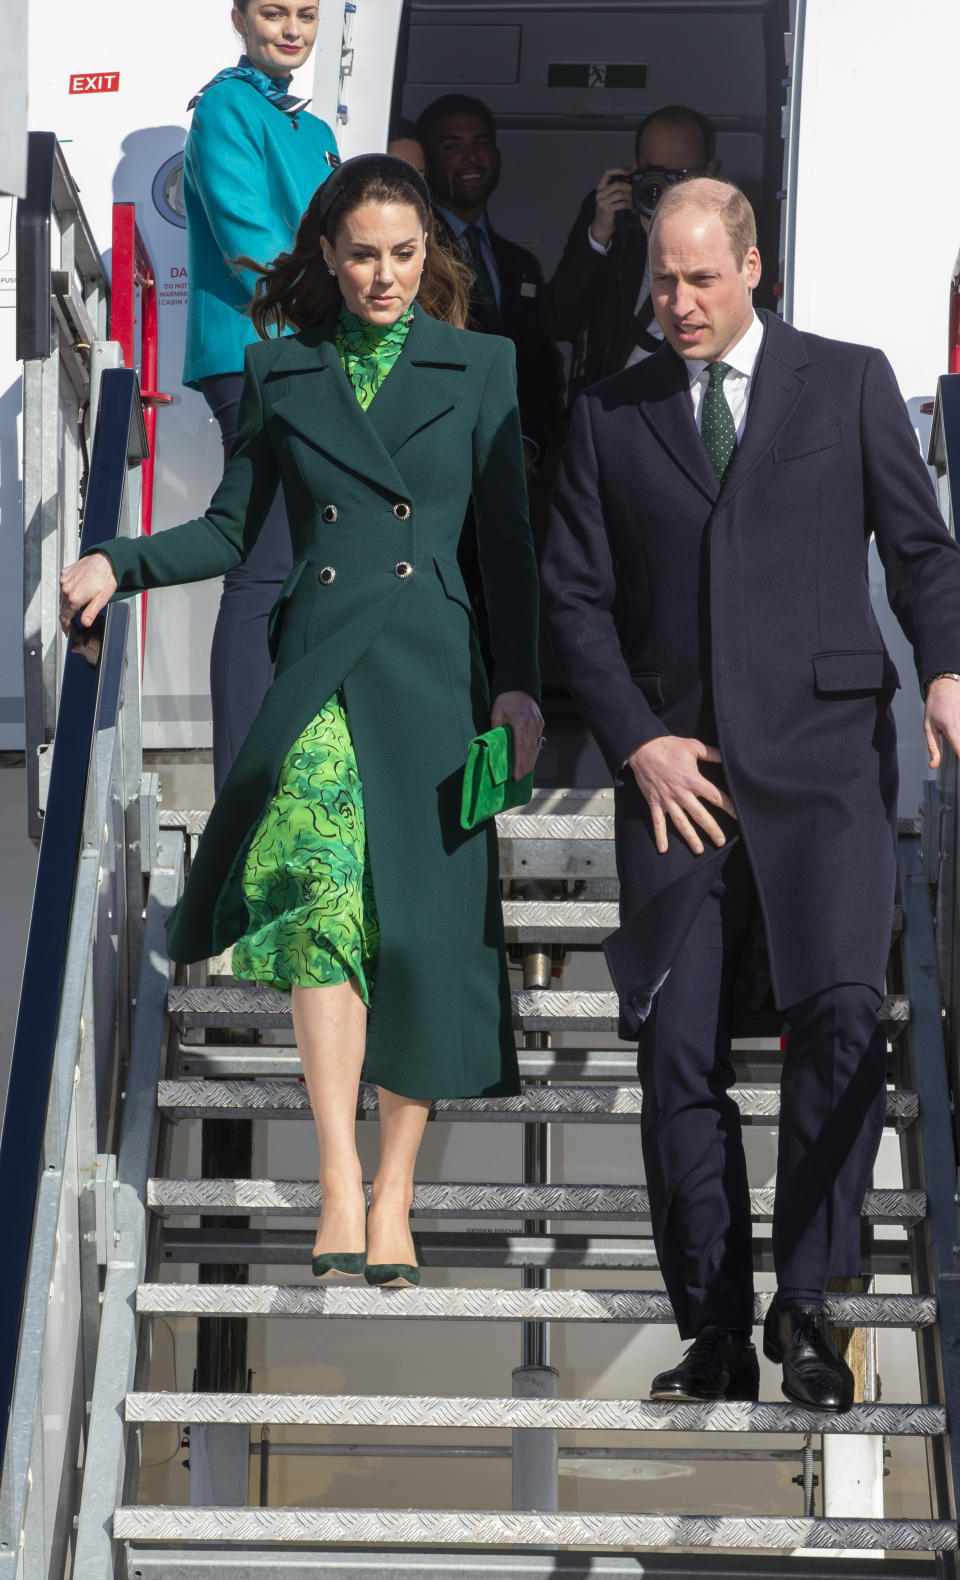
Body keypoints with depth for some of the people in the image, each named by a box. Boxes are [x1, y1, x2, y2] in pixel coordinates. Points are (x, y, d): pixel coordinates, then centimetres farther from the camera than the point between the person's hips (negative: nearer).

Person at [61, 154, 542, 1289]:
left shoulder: (477, 367, 10)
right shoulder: (280, 372, 13)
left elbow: (507, 541, 7)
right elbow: (232, 529, 16)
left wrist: (518, 683, -2)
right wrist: (118, 565, 1)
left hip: (434, 672, 0)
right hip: (320, 670, 0)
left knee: (424, 928, -1)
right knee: (320, 891, -23)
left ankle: (392, 1196, 11)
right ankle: (339, 1185, -23)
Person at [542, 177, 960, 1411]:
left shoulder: (849, 385, 10)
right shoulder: (609, 417, 14)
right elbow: (575, 598, 11)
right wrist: (638, 742, -1)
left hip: (825, 754, -2)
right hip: (676, 773, 2)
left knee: (840, 1018, -17)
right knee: (678, 1053, -1)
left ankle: (803, 1305, -5)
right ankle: (715, 1335, 7)